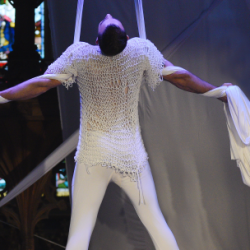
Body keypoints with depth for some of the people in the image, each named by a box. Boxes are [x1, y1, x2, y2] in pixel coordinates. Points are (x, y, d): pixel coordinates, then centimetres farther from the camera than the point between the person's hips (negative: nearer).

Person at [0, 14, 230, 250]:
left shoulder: (81, 55, -10)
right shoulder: (141, 51, -7)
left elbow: (41, 84, -12)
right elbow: (181, 78, 0)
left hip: (92, 157, -1)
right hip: (131, 155, 1)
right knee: (156, 224, 12)